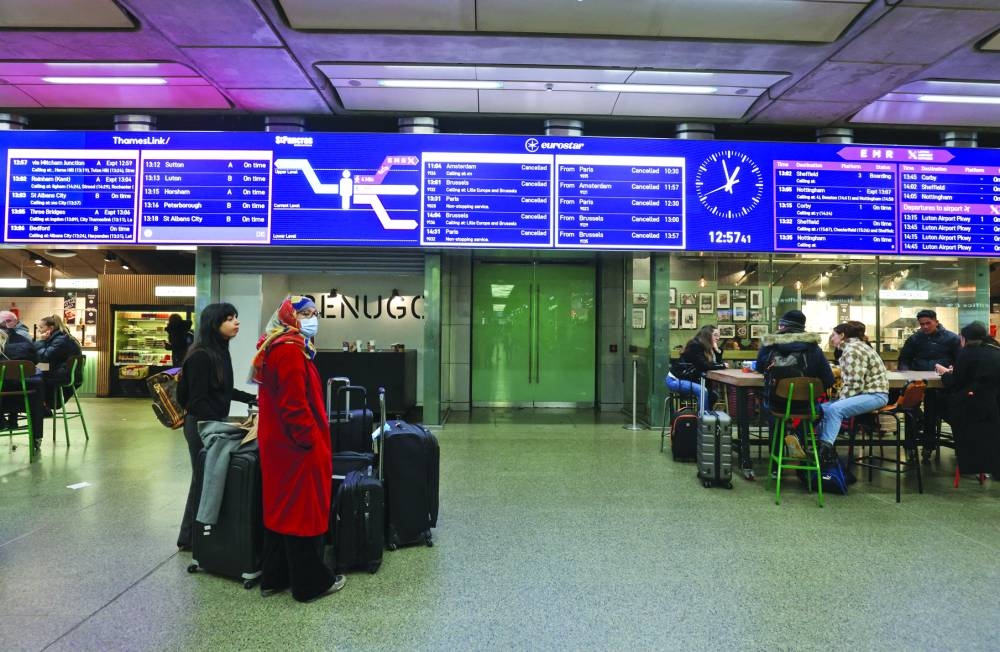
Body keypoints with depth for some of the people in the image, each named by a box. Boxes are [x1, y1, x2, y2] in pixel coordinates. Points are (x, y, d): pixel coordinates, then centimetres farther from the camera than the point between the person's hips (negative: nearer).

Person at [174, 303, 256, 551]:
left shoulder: (222, 351, 7)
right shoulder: (200, 356, -20)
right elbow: (197, 400, -21)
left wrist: (252, 398, 14)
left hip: (216, 422, 9)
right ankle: (189, 538, 16)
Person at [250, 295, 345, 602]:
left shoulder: (276, 347, 15)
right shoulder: (290, 350, -19)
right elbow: (294, 404, -25)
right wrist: (311, 442, -18)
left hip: (278, 443, 11)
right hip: (298, 447, -11)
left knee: (281, 508, 17)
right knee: (304, 511, 1)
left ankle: (274, 577, 28)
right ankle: (311, 582, 13)